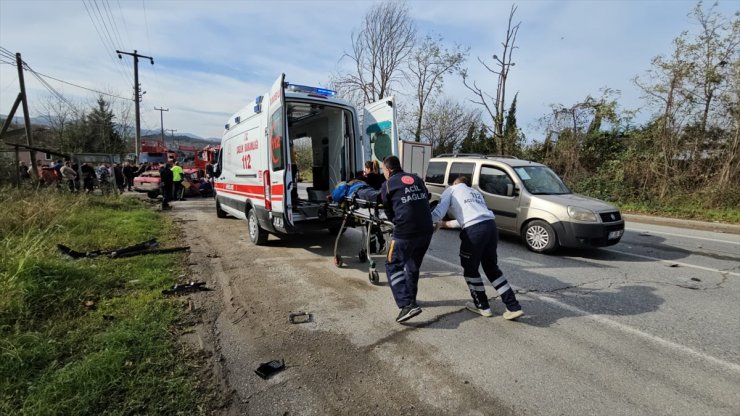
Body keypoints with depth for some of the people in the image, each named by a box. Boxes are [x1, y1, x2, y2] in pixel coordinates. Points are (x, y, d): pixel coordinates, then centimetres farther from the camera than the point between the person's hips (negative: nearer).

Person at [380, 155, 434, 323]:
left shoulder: (387, 185, 3)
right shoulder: (417, 179, 17)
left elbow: (389, 212, 11)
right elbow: (426, 200, 18)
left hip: (405, 232, -6)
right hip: (426, 231, 6)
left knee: (393, 266, 7)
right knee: (413, 265, 23)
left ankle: (407, 305, -5)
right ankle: (410, 299, 35)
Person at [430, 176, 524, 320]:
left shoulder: (451, 190, 18)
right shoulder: (475, 192, 35)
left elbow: (438, 213, 4)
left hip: (474, 230, -6)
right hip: (491, 226, 6)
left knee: (470, 269, 15)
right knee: (492, 268, 21)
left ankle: (482, 306, 26)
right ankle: (514, 307, 21)